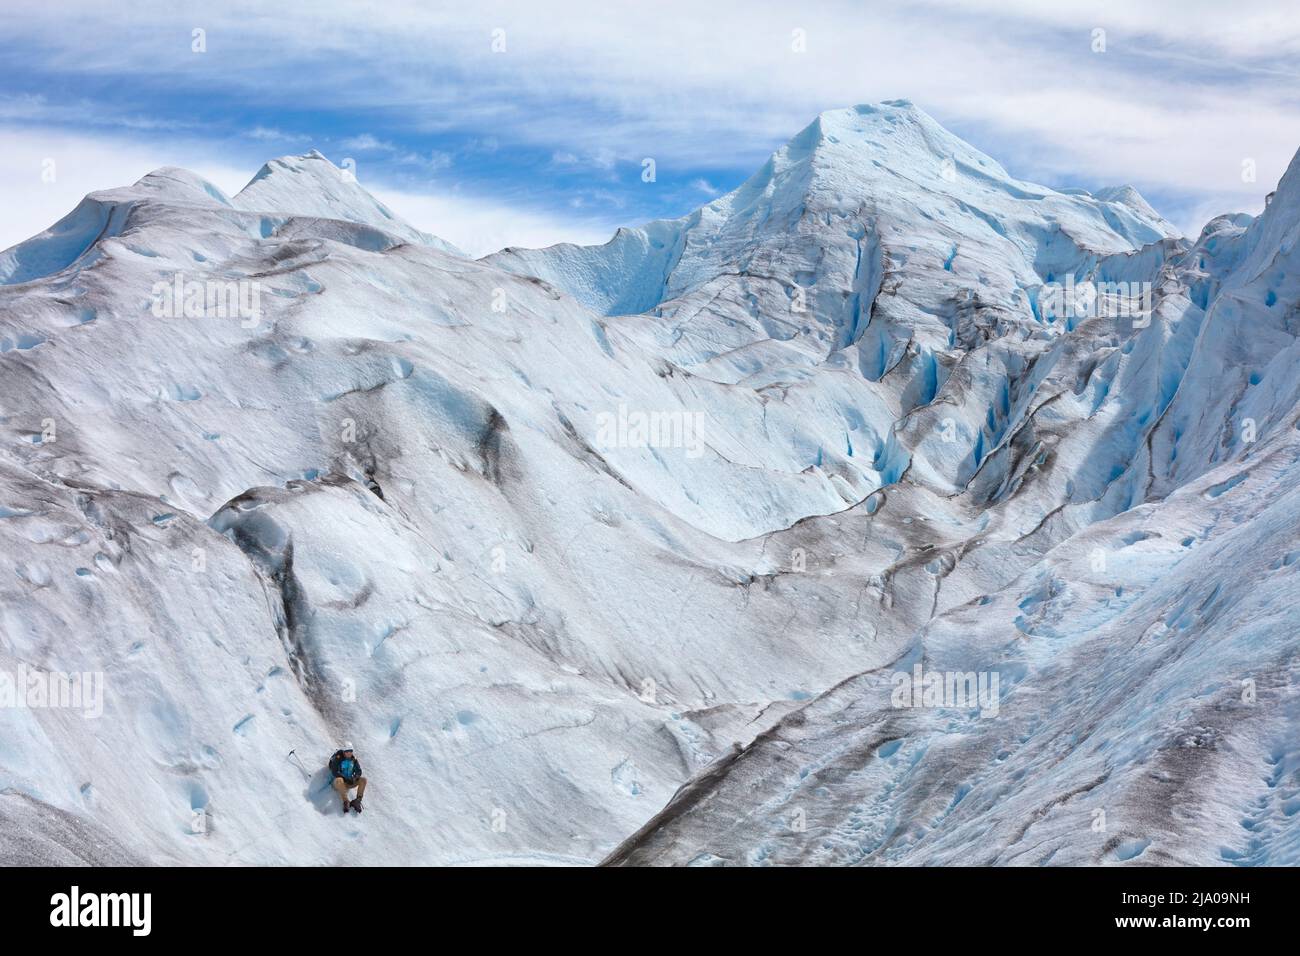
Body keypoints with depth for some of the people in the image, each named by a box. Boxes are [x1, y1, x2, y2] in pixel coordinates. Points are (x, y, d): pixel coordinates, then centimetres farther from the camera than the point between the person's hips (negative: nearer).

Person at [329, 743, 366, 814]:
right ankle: (345, 802, -44)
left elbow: (358, 771, 6)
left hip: (350, 782, 5)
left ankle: (358, 800, -28)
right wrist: (346, 778, -25)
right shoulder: (338, 759, -9)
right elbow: (334, 772, -16)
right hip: (339, 784, -5)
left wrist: (355, 777, -17)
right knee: (339, 780, -39)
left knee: (363, 779, -17)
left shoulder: (353, 759, 5)